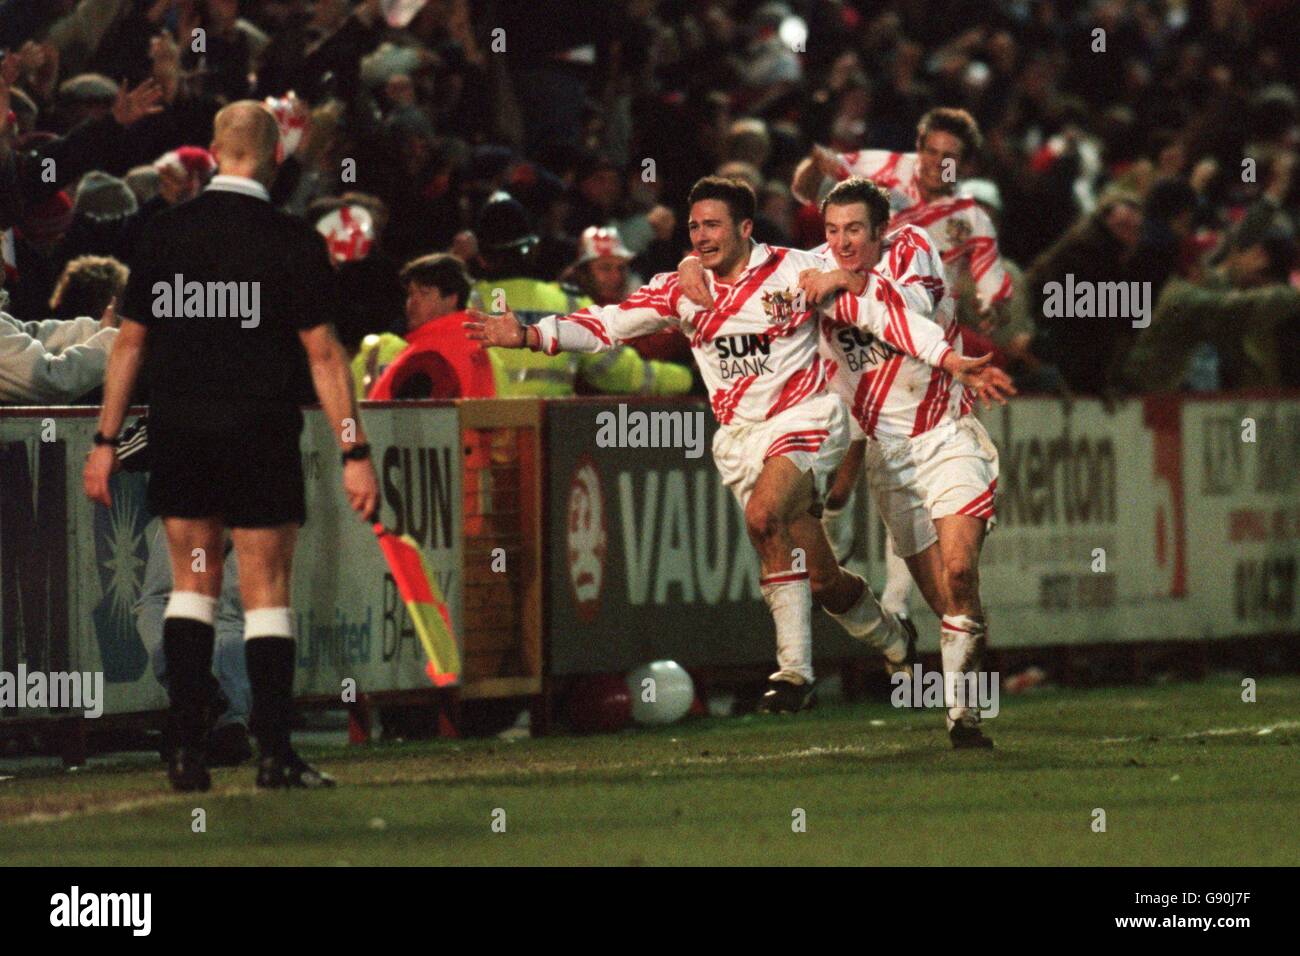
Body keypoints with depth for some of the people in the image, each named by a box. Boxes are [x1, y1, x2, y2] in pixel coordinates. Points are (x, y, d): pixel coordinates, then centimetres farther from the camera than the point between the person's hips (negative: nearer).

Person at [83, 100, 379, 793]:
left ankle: (188, 751, 6)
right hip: (260, 438, -3)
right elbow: (322, 353, -9)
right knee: (266, 593, 2)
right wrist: (354, 455, -6)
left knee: (192, 584, 12)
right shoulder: (292, 241, -8)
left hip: (178, 440, 3)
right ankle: (274, 755, 0)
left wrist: (105, 442, 12)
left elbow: (130, 341, 6)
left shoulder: (163, 234, 2)